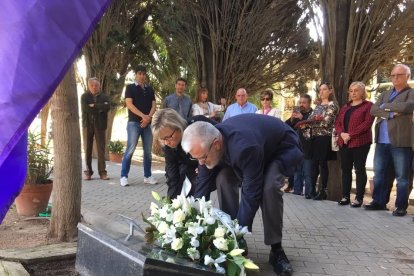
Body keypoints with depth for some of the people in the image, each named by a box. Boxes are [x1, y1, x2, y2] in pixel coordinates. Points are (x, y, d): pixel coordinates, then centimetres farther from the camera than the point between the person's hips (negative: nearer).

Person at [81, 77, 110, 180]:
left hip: (100, 125, 0)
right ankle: (88, 172, 8)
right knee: (88, 149, 2)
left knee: (101, 149, -2)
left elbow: (107, 107, -10)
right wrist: (100, 107, -9)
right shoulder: (84, 96, 6)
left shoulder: (104, 97, 10)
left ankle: (102, 172, 2)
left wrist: (94, 106, -10)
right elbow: (85, 108, -12)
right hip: (88, 124, 0)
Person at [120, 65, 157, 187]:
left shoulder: (150, 89, 15)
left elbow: (153, 105, 9)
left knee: (148, 151, 5)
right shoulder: (130, 87, 2)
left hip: (147, 123, 5)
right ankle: (124, 176, -2)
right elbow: (129, 104, -9)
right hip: (134, 122, -5)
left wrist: (149, 117, -10)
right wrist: (143, 116, -17)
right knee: (130, 150, -7)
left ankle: (147, 176, 13)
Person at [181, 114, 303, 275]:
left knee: (269, 187, -32)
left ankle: (276, 250, -14)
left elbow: (251, 194, -38)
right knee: (224, 180, -15)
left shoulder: (245, 147, -45)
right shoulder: (209, 143, -21)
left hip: (282, 148, -6)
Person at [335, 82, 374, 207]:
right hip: (344, 143, 6)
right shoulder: (345, 107, 19)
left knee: (359, 169, -1)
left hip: (360, 142, -6)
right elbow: (337, 123, 13)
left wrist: (351, 135, -18)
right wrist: (342, 134, -9)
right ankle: (345, 196, 14)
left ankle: (359, 198, 4)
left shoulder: (368, 105, -1)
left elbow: (367, 123, -13)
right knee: (345, 169, 7)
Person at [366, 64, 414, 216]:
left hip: (401, 141, -5)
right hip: (382, 141, 6)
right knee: (379, 174, 10)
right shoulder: (385, 94, 18)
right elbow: (373, 110, 4)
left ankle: (401, 206, 10)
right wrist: (391, 113, -12)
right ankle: (379, 201, 21)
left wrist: (386, 106, -6)